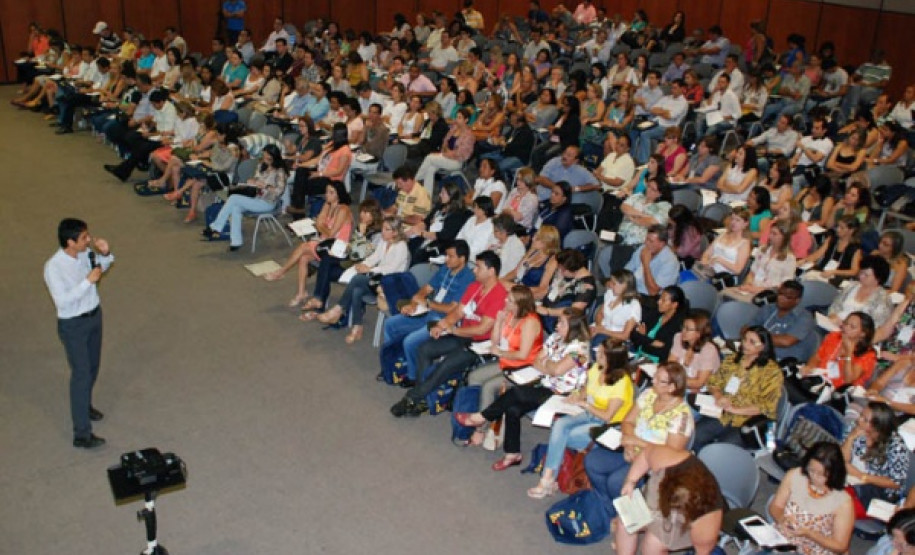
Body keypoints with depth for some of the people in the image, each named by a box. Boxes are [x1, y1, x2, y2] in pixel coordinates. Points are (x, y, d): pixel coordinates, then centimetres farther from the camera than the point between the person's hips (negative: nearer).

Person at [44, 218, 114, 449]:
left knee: (92, 368, 23)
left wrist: (106, 254, -6)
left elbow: (101, 267, 15)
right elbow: (62, 300, -30)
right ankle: (82, 434, 0)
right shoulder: (54, 267, -26)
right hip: (73, 325, -7)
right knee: (81, 374, -6)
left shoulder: (86, 254, -6)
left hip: (94, 315, 7)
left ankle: (84, 405, 49)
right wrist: (88, 281, -30)